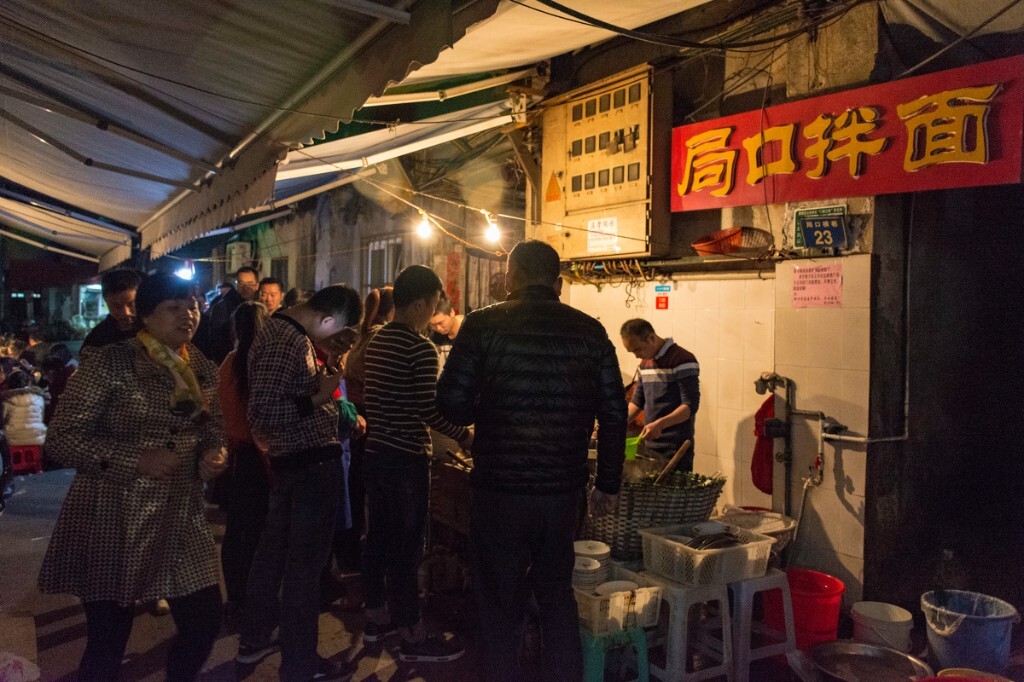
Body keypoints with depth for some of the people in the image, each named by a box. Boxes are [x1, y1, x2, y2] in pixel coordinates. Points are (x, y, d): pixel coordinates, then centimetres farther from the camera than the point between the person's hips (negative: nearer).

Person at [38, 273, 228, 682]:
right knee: (107, 644, 6)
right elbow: (61, 439, -13)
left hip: (182, 517, 5)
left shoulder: (202, 369, 6)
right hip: (113, 521, -5)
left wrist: (214, 453, -4)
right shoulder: (110, 364, -12)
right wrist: (137, 460, -23)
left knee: (204, 623, 10)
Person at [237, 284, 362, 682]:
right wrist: (317, 398, -21)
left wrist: (322, 387, 13)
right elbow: (261, 413, -26)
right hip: (313, 462, -11)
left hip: (290, 460, 11)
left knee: (274, 551, 20)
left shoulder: (282, 329, 11)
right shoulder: (289, 341, -21)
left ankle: (254, 641, 35)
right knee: (305, 562, 1)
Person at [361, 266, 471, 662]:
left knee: (379, 537, 16)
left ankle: (376, 616, 29)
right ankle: (412, 637, 8)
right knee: (406, 545, -1)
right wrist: (465, 437, -9)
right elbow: (428, 410, -20)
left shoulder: (375, 342, 8)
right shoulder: (420, 348, -17)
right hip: (406, 458, -8)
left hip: (375, 451, 8)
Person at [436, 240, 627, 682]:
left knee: (501, 607, 13)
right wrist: (608, 485, 13)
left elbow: (453, 405, -10)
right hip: (563, 491, 3)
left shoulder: (483, 325, -8)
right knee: (558, 598, 22)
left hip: (499, 492, -3)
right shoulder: (589, 331, 0)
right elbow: (614, 415, 2)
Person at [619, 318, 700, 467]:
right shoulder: (645, 363, 13)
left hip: (676, 447, -7)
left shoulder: (683, 360, -12)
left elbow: (691, 405, -17)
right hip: (649, 443, 7)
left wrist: (660, 424, -30)